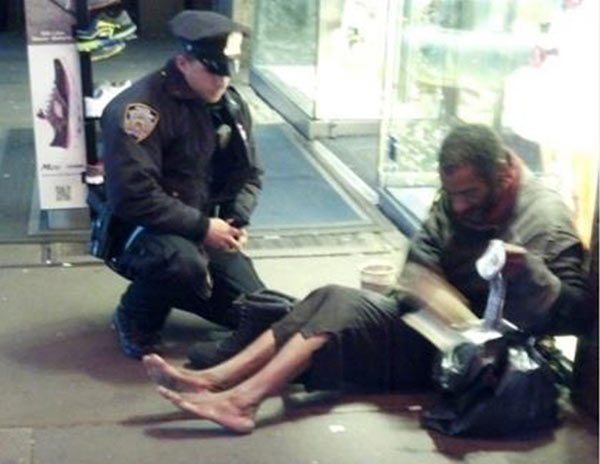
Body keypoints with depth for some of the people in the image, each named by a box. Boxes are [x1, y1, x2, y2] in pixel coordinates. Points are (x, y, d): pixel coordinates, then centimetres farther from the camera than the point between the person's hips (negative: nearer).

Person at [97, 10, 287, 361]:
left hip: (206, 231, 7)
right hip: (141, 231, -7)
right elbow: (132, 196, -28)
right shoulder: (139, 108, -23)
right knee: (184, 262, -40)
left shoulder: (231, 105, 0)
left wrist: (238, 220, -11)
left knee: (260, 317, 2)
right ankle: (136, 318, -6)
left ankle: (172, 290, 25)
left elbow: (248, 174, 9)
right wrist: (202, 227, -27)